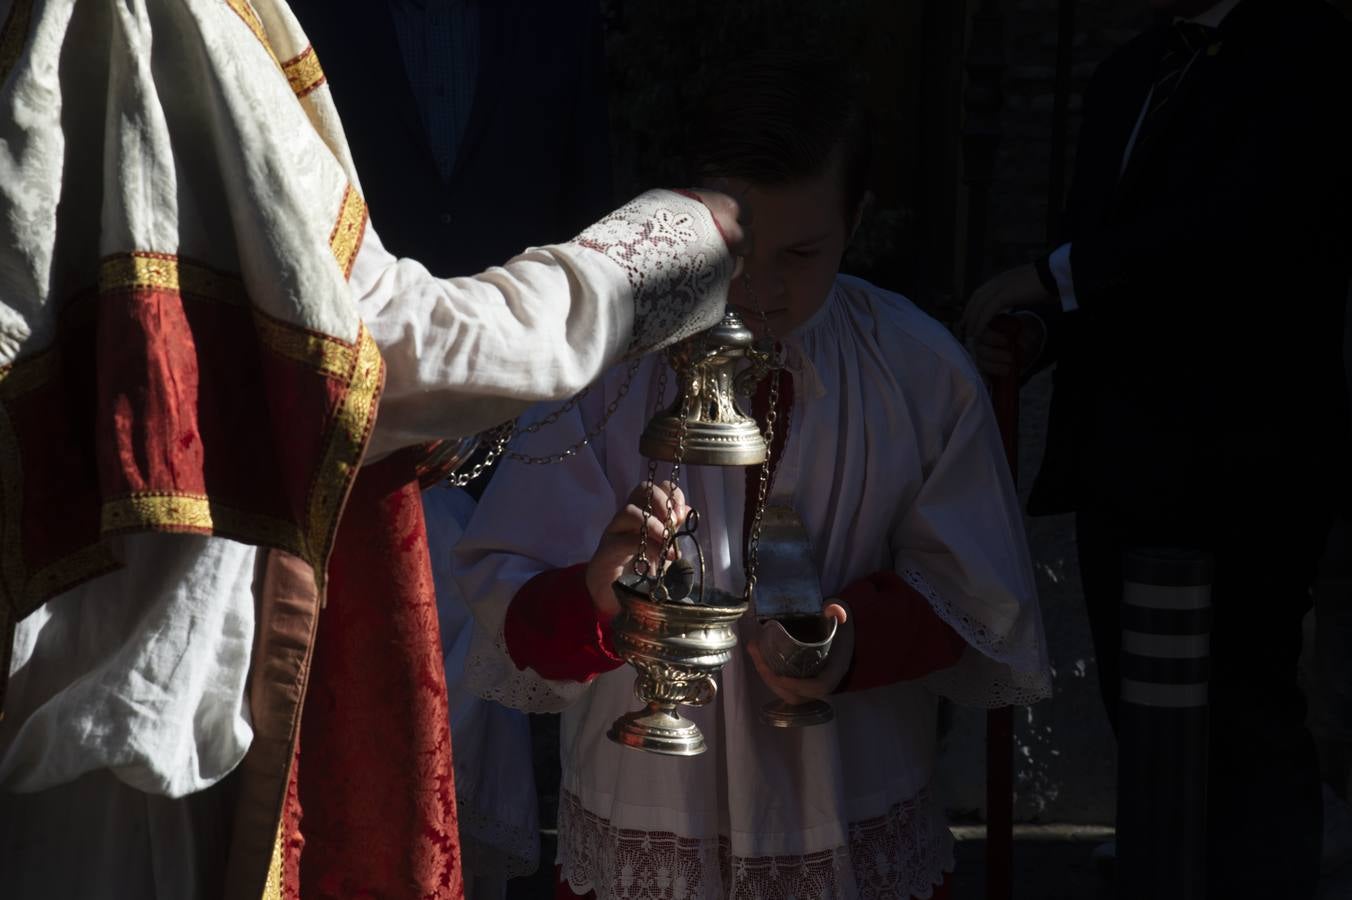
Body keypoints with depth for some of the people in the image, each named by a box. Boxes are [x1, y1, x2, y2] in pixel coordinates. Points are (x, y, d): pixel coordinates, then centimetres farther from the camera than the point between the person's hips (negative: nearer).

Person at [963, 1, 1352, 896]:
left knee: (1247, 722, 0)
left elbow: (1249, 223, -24)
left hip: (1239, 463, -7)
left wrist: (1057, 276, -20)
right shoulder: (1127, 74, 14)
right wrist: (1026, 335, -4)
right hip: (1117, 456, 7)